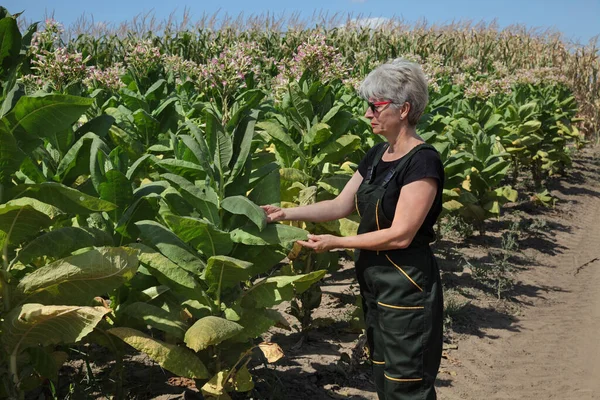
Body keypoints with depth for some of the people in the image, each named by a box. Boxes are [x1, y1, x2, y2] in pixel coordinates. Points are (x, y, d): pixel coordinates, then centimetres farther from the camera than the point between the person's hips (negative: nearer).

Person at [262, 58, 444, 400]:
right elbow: (341, 205, 10)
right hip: (376, 284, 9)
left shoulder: (422, 161, -19)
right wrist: (287, 213, 1)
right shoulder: (377, 155, 7)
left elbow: (400, 235, -22)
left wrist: (337, 243, -16)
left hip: (407, 290, -9)